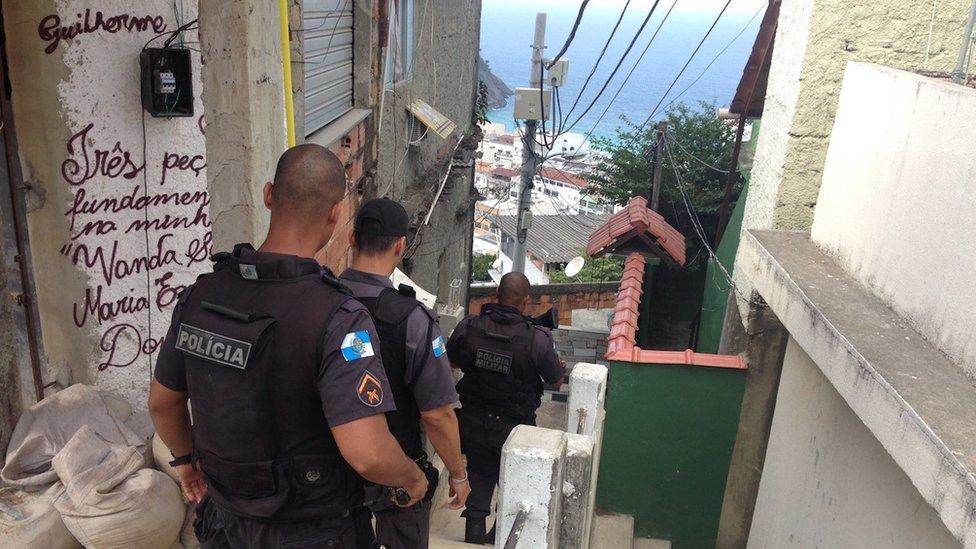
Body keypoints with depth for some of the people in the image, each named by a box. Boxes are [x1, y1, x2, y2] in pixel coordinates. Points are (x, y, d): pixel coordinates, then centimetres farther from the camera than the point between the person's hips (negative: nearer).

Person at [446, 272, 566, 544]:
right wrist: (560, 364, 14)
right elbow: (556, 379, -8)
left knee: (479, 478, 21)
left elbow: (451, 361, 3)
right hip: (513, 426, -2)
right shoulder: (537, 339, -23)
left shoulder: (468, 327, -15)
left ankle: (474, 534, 28)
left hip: (473, 420, 2)